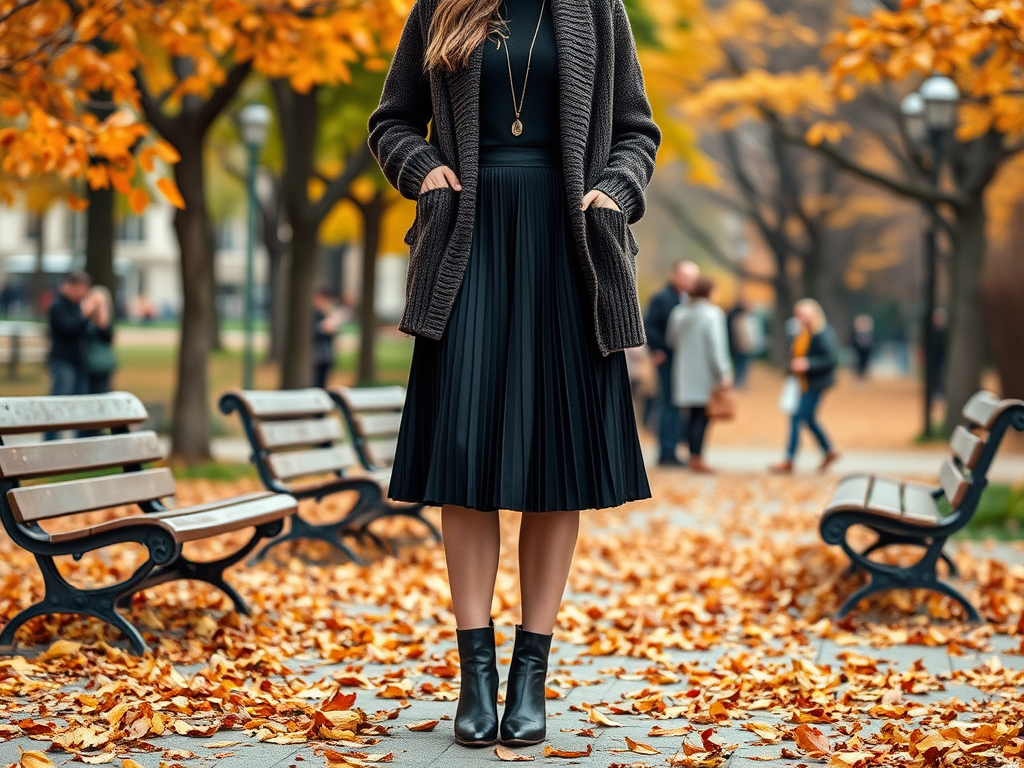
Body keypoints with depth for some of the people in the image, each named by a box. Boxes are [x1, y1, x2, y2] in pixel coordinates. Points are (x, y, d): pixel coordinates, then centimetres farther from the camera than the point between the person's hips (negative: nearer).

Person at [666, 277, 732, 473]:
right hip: (705, 374, -6)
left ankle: (693, 457, 13)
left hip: (684, 374, 6)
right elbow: (715, 346, -16)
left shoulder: (678, 313, 8)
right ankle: (697, 458, -7)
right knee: (702, 416, -3)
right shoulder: (711, 313, -11)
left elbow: (671, 341, 17)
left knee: (693, 415, 13)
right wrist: (723, 374, -15)